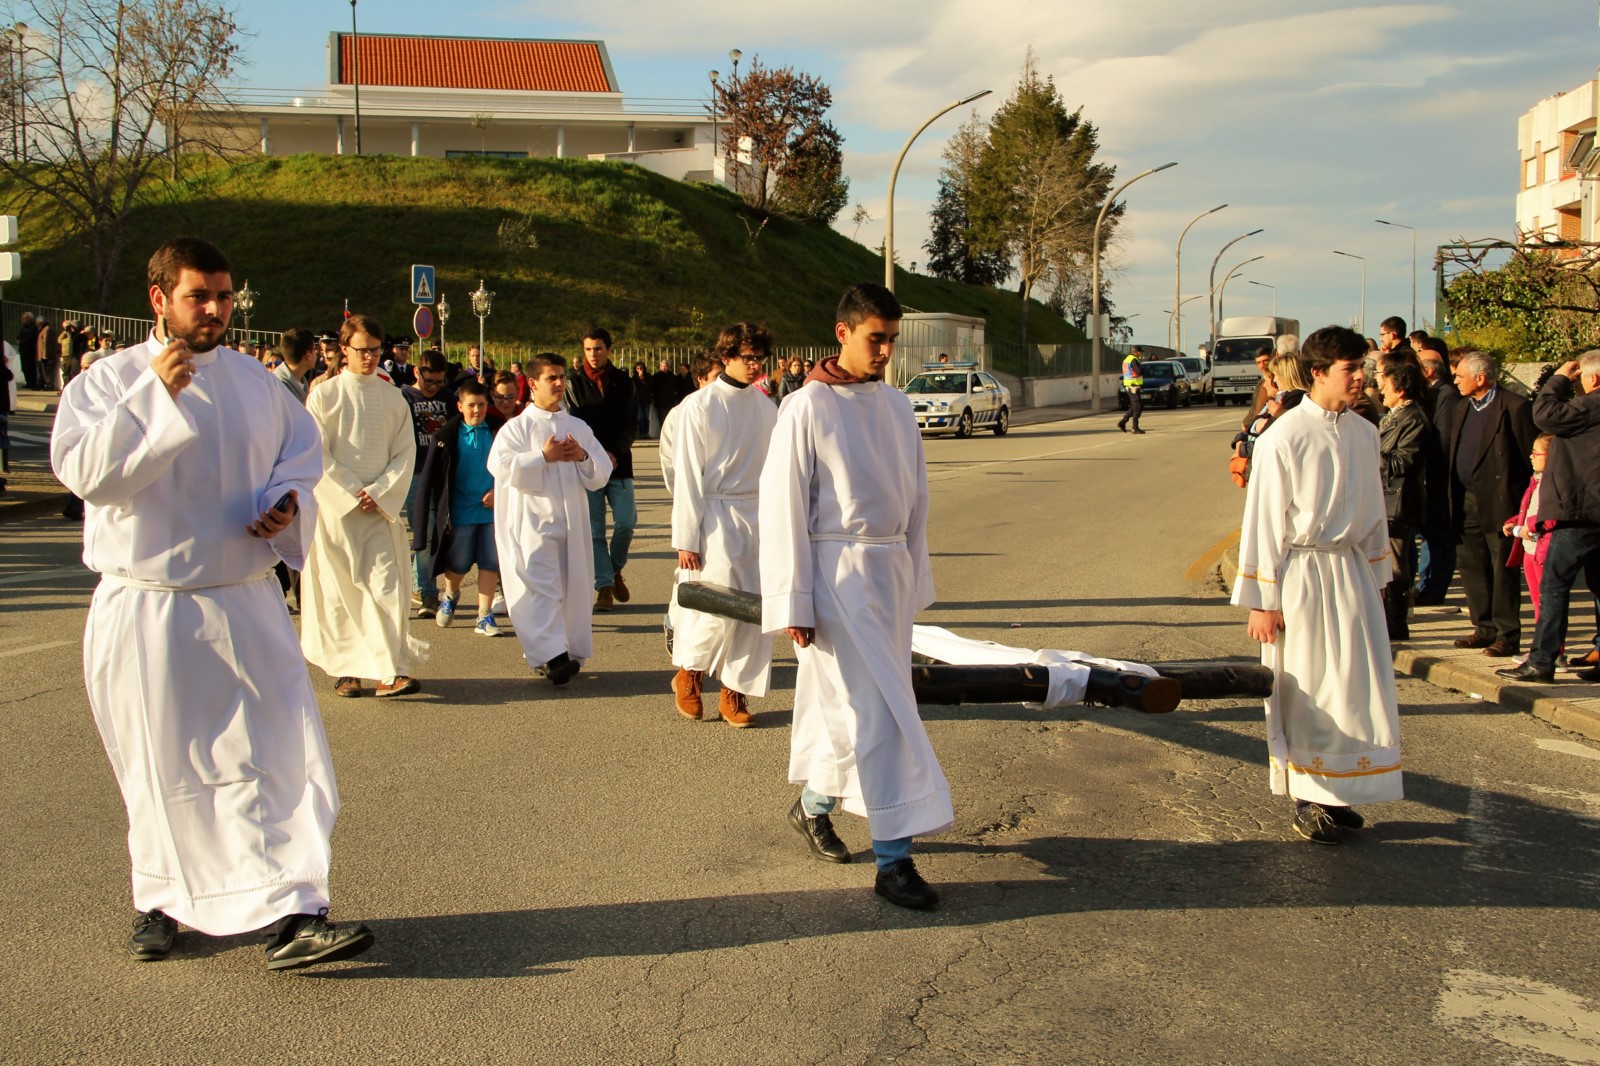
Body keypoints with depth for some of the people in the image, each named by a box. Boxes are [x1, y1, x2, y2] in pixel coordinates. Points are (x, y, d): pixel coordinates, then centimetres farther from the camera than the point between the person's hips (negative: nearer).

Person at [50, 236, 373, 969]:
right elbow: (83, 470, -16)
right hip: (147, 613, -3)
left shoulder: (254, 380, 9)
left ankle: (291, 916, -3)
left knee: (283, 751, -6)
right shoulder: (108, 381, -3)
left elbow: (302, 448, 19)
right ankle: (160, 900, 31)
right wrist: (154, 394, -23)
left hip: (247, 606, 3)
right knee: (164, 769, 8)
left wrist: (288, 500, -2)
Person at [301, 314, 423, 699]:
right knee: (338, 590, 4)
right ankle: (345, 668, 15)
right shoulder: (324, 395, 1)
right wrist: (351, 493, -10)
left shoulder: (393, 399, 8)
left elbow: (405, 454, 5)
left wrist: (379, 493, -8)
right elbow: (316, 454, -4)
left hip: (382, 507, 1)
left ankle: (391, 670, -12)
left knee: (385, 584, -9)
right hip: (335, 506, -1)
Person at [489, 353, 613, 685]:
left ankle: (573, 653, 15)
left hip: (572, 520, 4)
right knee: (541, 587, -13)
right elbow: (500, 465, -15)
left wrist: (583, 457, -10)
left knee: (572, 587, 6)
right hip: (533, 519, -4)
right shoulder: (517, 427, 1)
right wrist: (543, 456, -16)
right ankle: (551, 656, -20)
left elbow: (602, 473, 10)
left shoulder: (578, 427, 13)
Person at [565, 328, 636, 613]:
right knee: (594, 528, -2)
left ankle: (615, 570, 18)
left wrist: (614, 452, -13)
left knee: (626, 521, -7)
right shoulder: (574, 382, 2)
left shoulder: (623, 382, 7)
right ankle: (604, 587, 5)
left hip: (619, 462, 1)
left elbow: (630, 423, 3)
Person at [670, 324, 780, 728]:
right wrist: (686, 539, -9)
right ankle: (688, 673, 16)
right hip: (717, 516, -5)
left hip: (759, 516, 5)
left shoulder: (766, 407, 8)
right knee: (719, 610, -10)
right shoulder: (699, 406, -6)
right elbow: (687, 476, -7)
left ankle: (734, 691, 15)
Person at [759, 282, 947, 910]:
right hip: (836, 571, -6)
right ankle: (893, 859, -3)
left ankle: (812, 805, 36)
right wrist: (794, 602, -12)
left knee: (842, 701, 15)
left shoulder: (897, 407, 9)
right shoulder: (807, 408, -9)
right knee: (876, 709, -9)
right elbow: (783, 506, -9)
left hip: (889, 570, 6)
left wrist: (915, 579, 14)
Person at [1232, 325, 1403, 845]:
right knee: (1305, 691, 3)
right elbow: (1262, 522, -10)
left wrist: (1377, 576, 16)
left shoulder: (1364, 433, 5)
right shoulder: (1283, 439, -12)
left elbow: (1374, 510, 16)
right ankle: (1308, 802, 16)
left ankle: (1337, 795, 22)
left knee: (1359, 686, 7)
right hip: (1300, 574, -6)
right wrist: (1262, 601, -10)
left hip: (1353, 571, 6)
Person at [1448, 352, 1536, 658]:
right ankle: (1485, 629, 21)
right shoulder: (1464, 407, 15)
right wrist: (1454, 500, 10)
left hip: (1499, 503, -8)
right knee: (1472, 567, 11)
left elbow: (1531, 456, -9)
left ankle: (1507, 636, 4)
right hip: (1467, 503, 8)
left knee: (1503, 570, -2)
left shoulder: (1513, 406, -9)